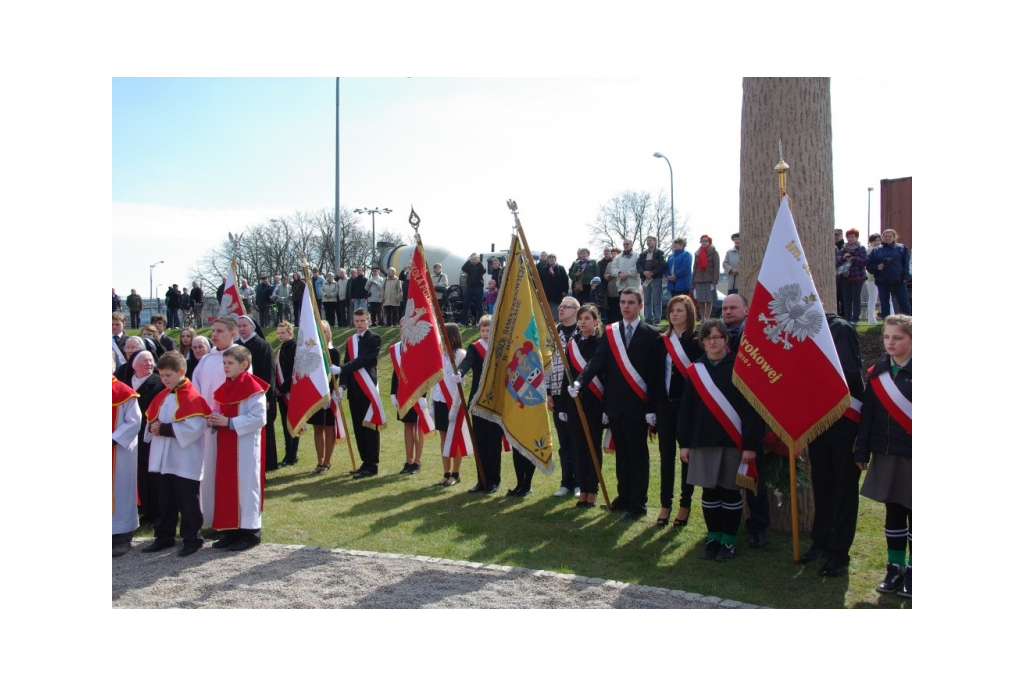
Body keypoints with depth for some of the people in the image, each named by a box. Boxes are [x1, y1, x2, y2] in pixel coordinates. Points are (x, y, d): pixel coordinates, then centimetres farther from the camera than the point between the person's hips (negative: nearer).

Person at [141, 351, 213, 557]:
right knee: (166, 501, 17)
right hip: (164, 459, 7)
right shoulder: (163, 395, 11)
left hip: (185, 462, -7)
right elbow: (151, 418, 16)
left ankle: (192, 539, 13)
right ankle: (164, 537, 27)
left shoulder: (192, 397, -14)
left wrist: (165, 429, -21)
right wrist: (154, 427, -7)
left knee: (187, 502, 2)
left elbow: (194, 427, -22)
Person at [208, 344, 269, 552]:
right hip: (226, 445, 8)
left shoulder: (253, 388, -14)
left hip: (246, 447, -8)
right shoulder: (224, 388, 12)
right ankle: (231, 529, 20)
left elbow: (259, 418, -20)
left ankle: (249, 530, 9)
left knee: (246, 485, -1)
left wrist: (229, 422, -21)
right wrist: (214, 420, -3)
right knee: (226, 485, 10)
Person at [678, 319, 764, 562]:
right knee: (709, 491, 8)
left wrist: (751, 445, -11)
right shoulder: (694, 370, 5)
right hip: (703, 440, 3)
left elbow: (750, 408, -7)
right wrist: (684, 443, 5)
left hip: (733, 441, -3)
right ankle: (713, 537, 21)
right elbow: (685, 408, 8)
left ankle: (729, 541, 16)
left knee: (730, 491, 5)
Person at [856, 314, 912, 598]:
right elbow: (867, 414, 6)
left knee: (912, 513, 5)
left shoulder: (913, 373, -8)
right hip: (885, 455, 4)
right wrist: (862, 451, 5)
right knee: (893, 513, 13)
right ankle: (894, 567, 23)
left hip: (912, 457, -4)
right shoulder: (877, 372, 5)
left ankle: (911, 570, 16)